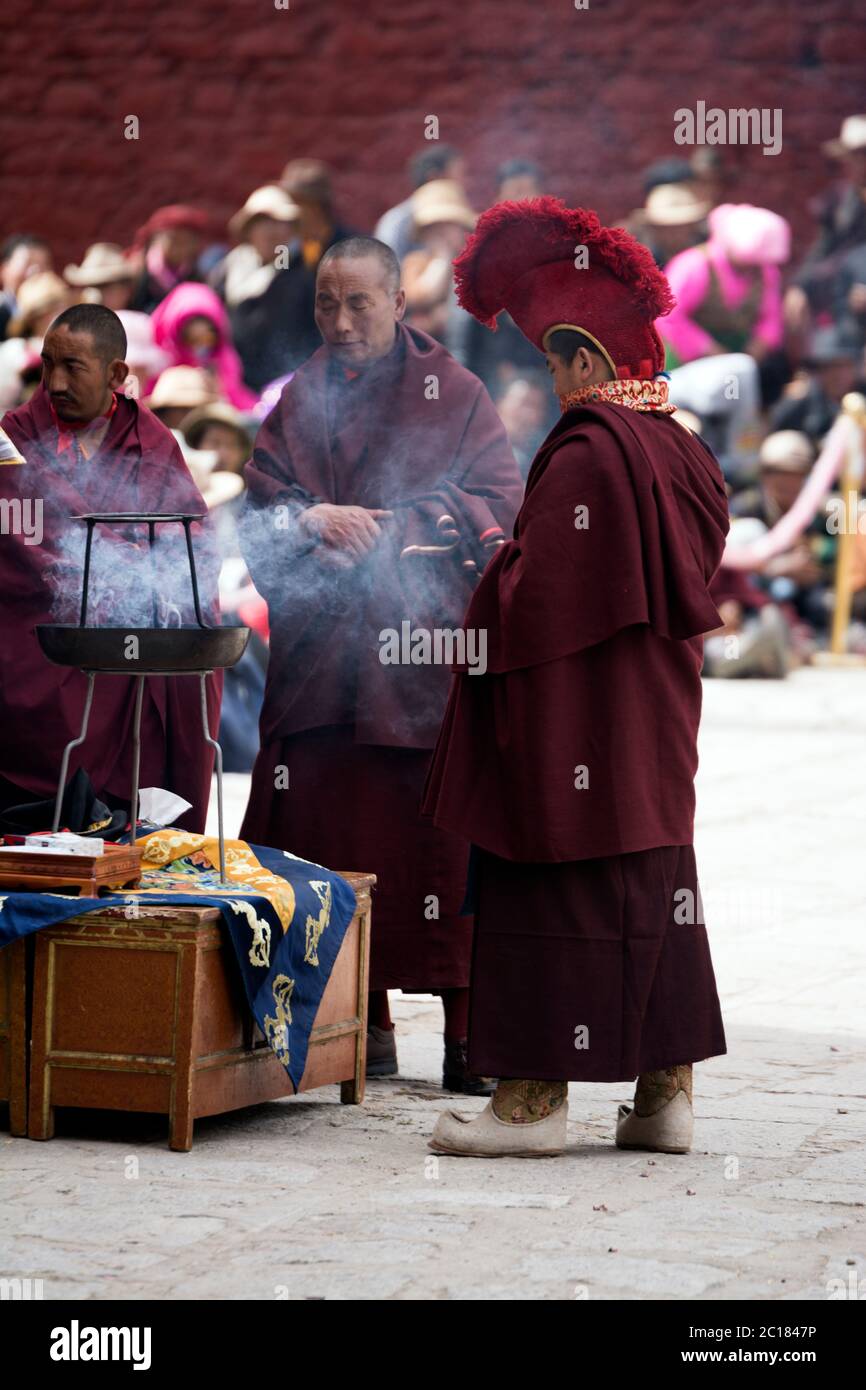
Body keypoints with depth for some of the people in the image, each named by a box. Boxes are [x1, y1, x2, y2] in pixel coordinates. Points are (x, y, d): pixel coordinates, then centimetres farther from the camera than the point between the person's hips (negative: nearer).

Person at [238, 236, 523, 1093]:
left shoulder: (455, 396, 7)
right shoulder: (301, 402, 16)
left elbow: (500, 509, -1)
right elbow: (257, 520, 9)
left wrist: (391, 525, -11)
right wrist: (310, 522, -13)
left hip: (432, 659, -3)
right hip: (322, 667, 3)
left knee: (445, 848, -7)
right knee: (337, 845, 1)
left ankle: (465, 1036, -3)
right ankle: (367, 1029, 10)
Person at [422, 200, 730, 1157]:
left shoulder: (584, 452, -18)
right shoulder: (681, 451, 8)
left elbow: (538, 592, -18)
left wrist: (493, 582, 3)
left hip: (571, 710, -8)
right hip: (657, 715, 9)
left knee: (554, 884, -3)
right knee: (653, 872, 11)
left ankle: (536, 1096, 1)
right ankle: (666, 1089, 13)